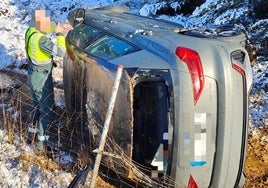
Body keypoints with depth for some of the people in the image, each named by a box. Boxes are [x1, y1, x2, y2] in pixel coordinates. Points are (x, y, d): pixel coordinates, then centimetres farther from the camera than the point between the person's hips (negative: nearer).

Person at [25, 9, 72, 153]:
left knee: (36, 106, 24)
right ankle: (41, 143, 11)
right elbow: (60, 52, -33)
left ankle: (31, 136, 35)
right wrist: (60, 34, -21)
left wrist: (59, 26, 2)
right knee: (47, 111, 3)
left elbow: (46, 27, 18)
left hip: (33, 76, 9)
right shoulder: (41, 39, -29)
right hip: (42, 79, -9)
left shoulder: (31, 31, -1)